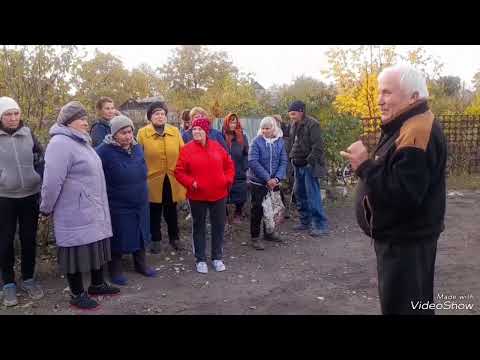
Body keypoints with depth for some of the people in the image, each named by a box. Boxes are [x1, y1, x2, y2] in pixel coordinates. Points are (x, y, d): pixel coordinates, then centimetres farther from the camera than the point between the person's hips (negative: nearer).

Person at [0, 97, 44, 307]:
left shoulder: (28, 133, 1)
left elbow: (42, 157, 13)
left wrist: (41, 181, 10)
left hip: (30, 195, 2)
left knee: (29, 239, 11)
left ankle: (28, 279, 27)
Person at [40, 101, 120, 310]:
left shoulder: (81, 141, 14)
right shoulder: (61, 143, -17)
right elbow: (52, 180, -22)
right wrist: (46, 209, -14)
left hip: (92, 211, 9)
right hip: (75, 213, -9)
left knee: (96, 245, 17)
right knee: (78, 250, 3)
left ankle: (97, 284, 33)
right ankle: (77, 294, 18)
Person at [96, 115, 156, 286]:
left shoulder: (137, 147, 2)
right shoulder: (104, 151, -18)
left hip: (140, 204, 6)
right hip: (117, 206, -6)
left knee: (140, 234, 18)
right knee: (118, 238, 7)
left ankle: (141, 264, 36)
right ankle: (115, 269, 26)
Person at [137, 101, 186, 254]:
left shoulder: (175, 131, 2)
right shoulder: (142, 133, -5)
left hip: (172, 178, 2)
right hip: (153, 179, -2)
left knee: (171, 211, 16)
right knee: (155, 212, 12)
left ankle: (174, 238, 31)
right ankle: (156, 240, 27)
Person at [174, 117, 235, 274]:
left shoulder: (216, 146, 1)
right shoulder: (187, 149, -6)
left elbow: (229, 164, 11)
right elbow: (179, 171, -5)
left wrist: (228, 180, -1)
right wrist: (191, 182, -17)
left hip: (218, 194, 3)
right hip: (197, 196, -2)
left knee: (219, 226, 11)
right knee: (199, 227, 9)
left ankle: (217, 257, 27)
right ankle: (201, 259, 22)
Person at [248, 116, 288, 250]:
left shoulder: (280, 142, -1)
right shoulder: (256, 141, -11)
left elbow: (283, 161, -2)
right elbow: (253, 162, -18)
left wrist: (277, 178, -16)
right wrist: (267, 179, -21)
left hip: (274, 182, 4)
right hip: (258, 182, -4)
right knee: (257, 209, 0)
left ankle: (268, 232, 33)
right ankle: (255, 237, 11)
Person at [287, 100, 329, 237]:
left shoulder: (312, 124, -13)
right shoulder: (294, 125, 11)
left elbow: (318, 146, -17)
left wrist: (310, 162, -19)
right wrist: (292, 157, 8)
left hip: (309, 166, -8)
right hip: (298, 165, 8)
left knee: (313, 195, -8)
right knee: (299, 194, 13)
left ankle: (321, 225, -2)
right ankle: (305, 222, 24)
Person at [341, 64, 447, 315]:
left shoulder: (417, 131, -24)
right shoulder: (406, 127, 12)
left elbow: (404, 195, -31)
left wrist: (365, 166, -27)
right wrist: (367, 167, 7)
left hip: (406, 242, -11)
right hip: (399, 236, 11)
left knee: (403, 306, 2)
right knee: (396, 301, 23)